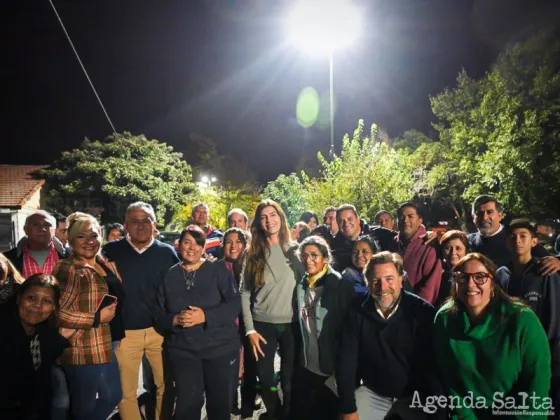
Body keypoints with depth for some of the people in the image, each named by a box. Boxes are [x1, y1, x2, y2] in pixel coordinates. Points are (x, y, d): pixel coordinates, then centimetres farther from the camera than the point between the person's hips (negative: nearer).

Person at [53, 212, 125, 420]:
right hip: (84, 349, -7)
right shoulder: (67, 269, -14)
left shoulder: (107, 265, 8)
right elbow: (58, 312, -23)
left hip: (108, 344, 7)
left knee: (112, 396, 19)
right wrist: (97, 318, -20)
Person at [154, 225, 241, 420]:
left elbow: (234, 304, -8)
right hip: (182, 350, 1)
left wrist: (205, 316, -20)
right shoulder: (169, 275, 6)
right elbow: (158, 314, 5)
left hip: (220, 347, -1)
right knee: (187, 403, -3)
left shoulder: (218, 270, 0)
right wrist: (175, 320, -16)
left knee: (220, 402, 9)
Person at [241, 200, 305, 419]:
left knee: (290, 381, 6)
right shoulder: (254, 253, 2)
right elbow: (244, 293, 1)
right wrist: (250, 329, -5)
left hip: (291, 324, 0)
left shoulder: (294, 249, 1)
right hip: (263, 325, 1)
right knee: (265, 380, 10)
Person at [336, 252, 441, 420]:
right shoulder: (357, 312, -11)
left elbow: (431, 364, -14)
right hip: (372, 392, 2)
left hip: (414, 394, -1)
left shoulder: (423, 312, -15)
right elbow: (346, 361, -10)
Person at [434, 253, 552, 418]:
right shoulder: (445, 319, -7)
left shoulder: (522, 320, -13)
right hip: (468, 413, 1)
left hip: (513, 414, -1)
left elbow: (537, 384, -10)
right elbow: (447, 377, 0)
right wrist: (464, 415, -5)